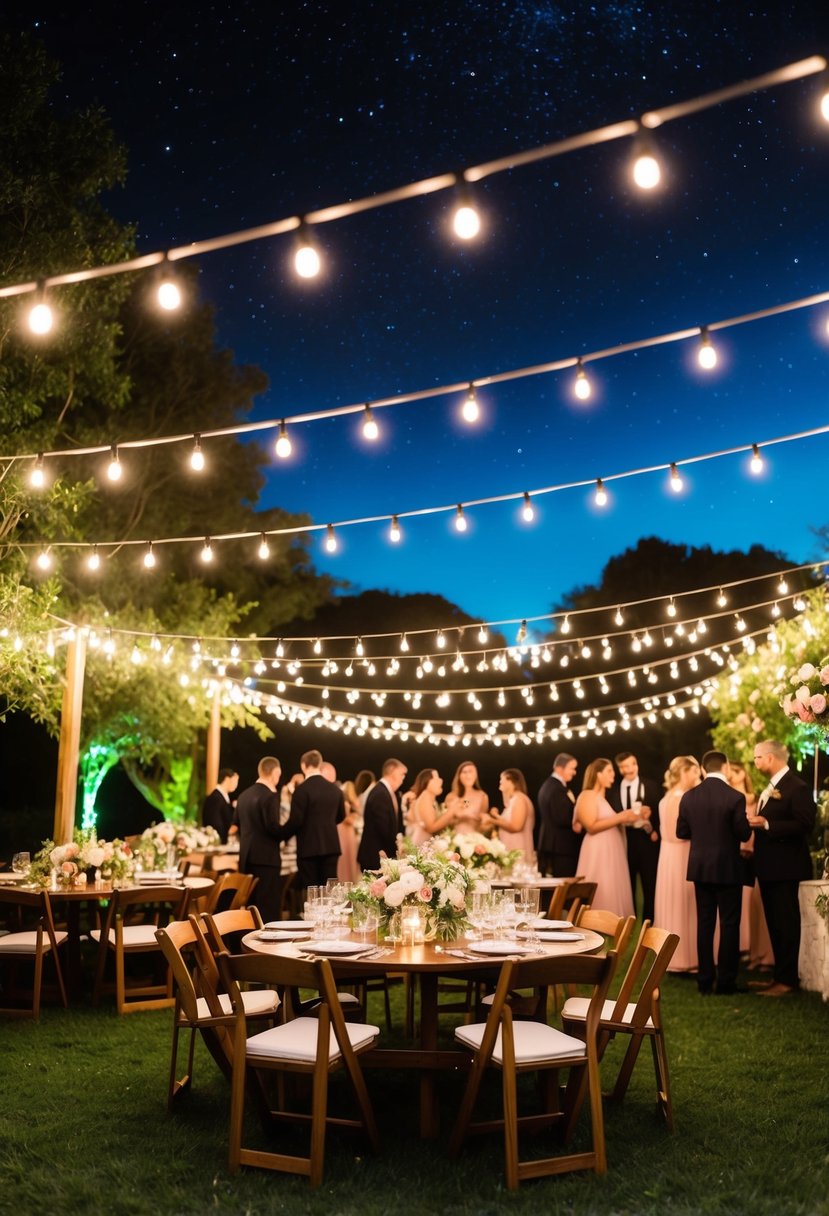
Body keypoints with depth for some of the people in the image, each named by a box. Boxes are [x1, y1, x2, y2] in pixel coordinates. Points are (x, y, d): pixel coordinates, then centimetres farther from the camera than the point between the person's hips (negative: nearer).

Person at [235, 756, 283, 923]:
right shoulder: (269, 795, -14)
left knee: (251, 905, 13)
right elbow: (273, 827, -20)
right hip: (265, 856, -8)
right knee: (268, 907, -5)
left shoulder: (244, 795, 11)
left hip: (246, 855, 8)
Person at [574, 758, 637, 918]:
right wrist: (620, 817, -18)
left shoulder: (604, 797, 19)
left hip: (612, 852, 9)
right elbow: (591, 827, -18)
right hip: (598, 853, -9)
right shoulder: (587, 796, -8)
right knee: (603, 897, -9)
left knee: (615, 896, 6)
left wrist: (625, 818, 7)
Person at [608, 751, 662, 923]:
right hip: (623, 842, 1)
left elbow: (659, 811, -2)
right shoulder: (613, 789, 6)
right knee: (626, 888, 8)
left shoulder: (650, 786, 2)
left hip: (647, 840, -1)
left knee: (650, 887, 3)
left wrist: (655, 831, -14)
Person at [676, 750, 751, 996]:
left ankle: (705, 981, 14)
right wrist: (746, 821, 10)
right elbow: (744, 834, -12)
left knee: (705, 923, 11)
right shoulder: (735, 797, -15)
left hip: (700, 867, 4)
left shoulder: (689, 797, -2)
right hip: (728, 868, -4)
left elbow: (682, 832, 3)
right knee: (729, 924, 5)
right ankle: (726, 982, 6)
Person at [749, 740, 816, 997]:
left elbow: (805, 824, -23)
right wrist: (757, 824, 6)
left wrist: (767, 825, -27)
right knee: (775, 924, 15)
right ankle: (780, 974, 23)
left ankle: (787, 980, 3)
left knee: (785, 924, -3)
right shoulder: (771, 787, 15)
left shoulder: (796, 787, -15)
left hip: (784, 867, -9)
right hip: (769, 867, 10)